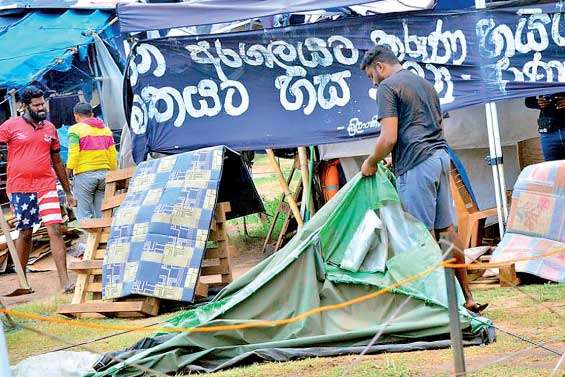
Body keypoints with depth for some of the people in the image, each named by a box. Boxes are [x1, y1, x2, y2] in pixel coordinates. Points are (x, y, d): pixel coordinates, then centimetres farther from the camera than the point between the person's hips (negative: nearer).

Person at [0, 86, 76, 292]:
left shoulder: (50, 128, 11)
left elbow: (57, 162, 18)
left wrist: (68, 192, 20)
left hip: (46, 186, 2)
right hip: (19, 188, -2)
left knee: (55, 230, -9)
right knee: (24, 233, 8)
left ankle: (64, 281, -12)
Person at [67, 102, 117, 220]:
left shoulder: (76, 130, -2)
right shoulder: (106, 129, 15)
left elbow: (73, 154, -9)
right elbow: (112, 155, 12)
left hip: (84, 174, -5)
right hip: (104, 173, 5)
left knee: (84, 214, -3)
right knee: (102, 214, 7)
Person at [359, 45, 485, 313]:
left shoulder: (388, 87, -5)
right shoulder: (425, 84, 22)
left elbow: (389, 138, -14)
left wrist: (371, 163, 2)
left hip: (415, 164, -8)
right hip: (441, 156, 8)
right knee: (446, 229, 11)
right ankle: (466, 297, 13)